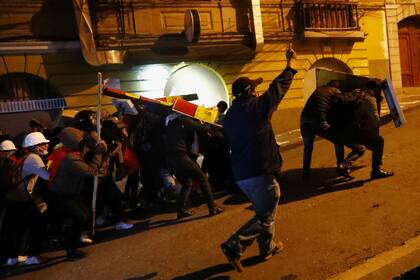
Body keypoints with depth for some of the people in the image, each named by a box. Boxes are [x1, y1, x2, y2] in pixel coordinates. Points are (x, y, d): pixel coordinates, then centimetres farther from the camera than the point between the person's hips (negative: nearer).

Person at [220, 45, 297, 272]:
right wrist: (290, 64, 16)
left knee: (265, 211, 24)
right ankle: (234, 246, -4)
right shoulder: (257, 106, -9)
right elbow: (279, 87, 2)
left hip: (240, 173, 8)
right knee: (265, 216, 5)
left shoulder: (229, 115, 10)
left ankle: (268, 248, 35)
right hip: (260, 172, -8)